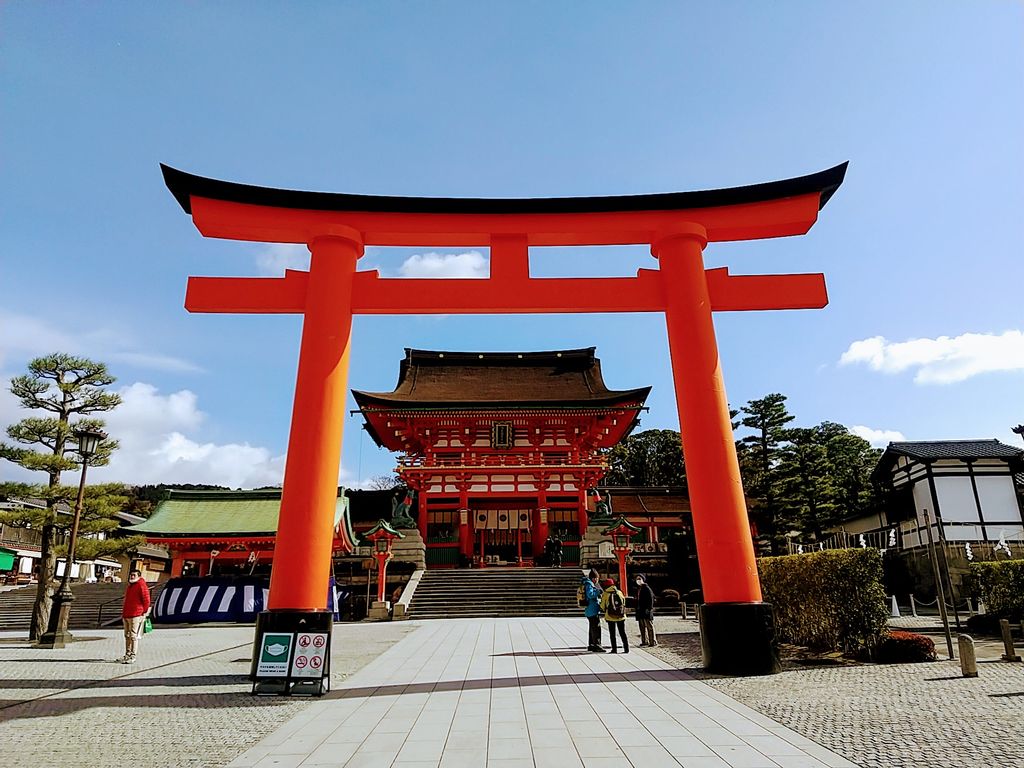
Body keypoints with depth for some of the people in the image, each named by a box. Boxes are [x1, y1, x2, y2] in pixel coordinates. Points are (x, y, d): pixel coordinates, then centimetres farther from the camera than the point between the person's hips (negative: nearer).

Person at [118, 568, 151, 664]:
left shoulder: (141, 585, -9)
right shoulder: (129, 586, 19)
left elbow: (146, 600, -12)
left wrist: (144, 612, -10)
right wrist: (123, 613, 22)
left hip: (135, 616, -9)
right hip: (126, 615, 9)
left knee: (133, 636, -7)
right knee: (127, 635, 14)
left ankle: (133, 657, -5)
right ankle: (127, 655, 22)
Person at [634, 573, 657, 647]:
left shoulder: (647, 588, -10)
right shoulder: (638, 588, 15)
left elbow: (651, 599, -13)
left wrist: (649, 609, -18)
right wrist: (637, 609, 15)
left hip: (646, 610, -9)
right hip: (640, 611, 9)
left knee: (649, 626, -4)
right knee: (642, 627, 12)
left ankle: (653, 642, 1)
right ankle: (645, 642, 21)